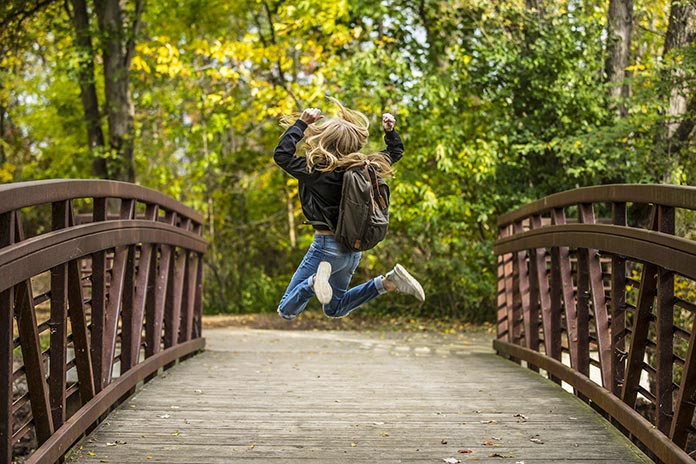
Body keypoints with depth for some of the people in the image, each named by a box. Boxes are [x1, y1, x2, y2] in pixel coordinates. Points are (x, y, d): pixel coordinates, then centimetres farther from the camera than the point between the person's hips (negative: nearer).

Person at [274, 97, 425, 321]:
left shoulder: (318, 171, -19)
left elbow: (282, 154, -18)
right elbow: (395, 152, 17)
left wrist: (301, 123, -15)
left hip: (327, 245, -7)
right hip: (353, 247, 7)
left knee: (286, 311, -2)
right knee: (334, 309, 26)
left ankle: (317, 280, -30)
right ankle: (388, 282, 7)